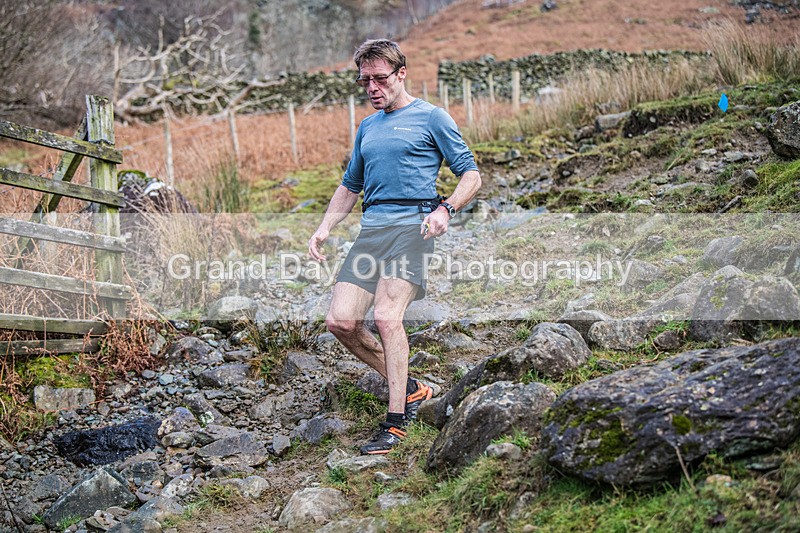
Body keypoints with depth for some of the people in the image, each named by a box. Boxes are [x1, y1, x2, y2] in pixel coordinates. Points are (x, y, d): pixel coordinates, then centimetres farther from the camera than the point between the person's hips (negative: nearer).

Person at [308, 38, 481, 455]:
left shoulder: (431, 117, 6)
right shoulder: (367, 127, 25)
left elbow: (471, 175, 3)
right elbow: (350, 186, 33)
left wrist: (445, 209, -16)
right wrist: (323, 229, 20)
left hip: (411, 224, -7)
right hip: (370, 229, 7)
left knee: (386, 317, -21)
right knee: (341, 321, -6)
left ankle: (396, 422, -12)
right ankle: (409, 388, 12)